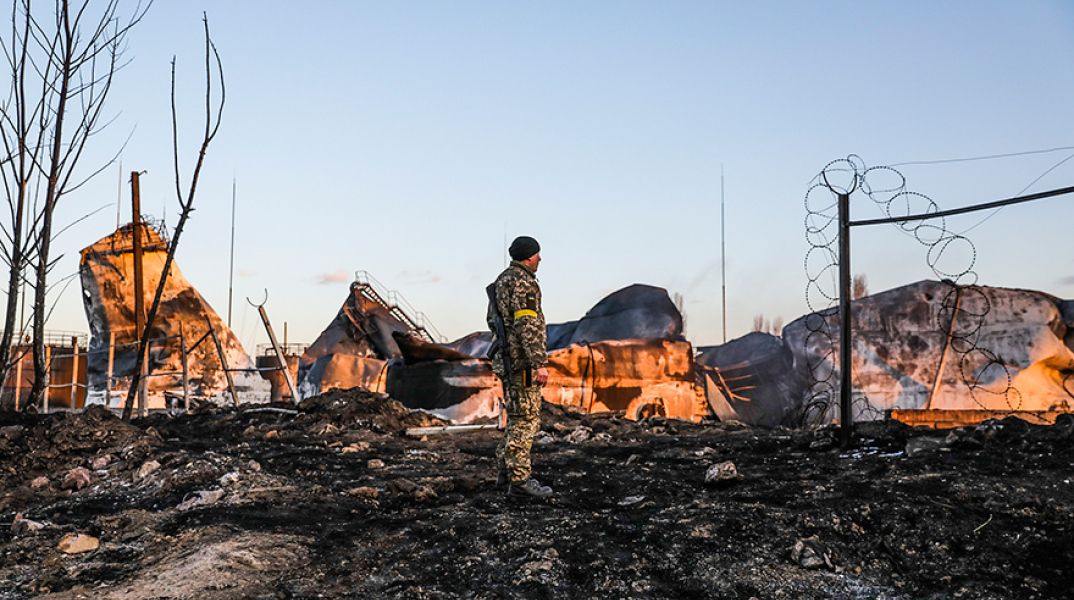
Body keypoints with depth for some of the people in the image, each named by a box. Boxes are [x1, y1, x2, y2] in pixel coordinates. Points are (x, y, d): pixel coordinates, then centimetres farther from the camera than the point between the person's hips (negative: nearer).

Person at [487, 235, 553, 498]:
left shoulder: (502, 280, 17)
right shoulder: (523, 282, -14)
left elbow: (494, 320, 24)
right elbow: (528, 326, -22)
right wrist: (540, 364, -24)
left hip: (505, 358, 10)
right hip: (521, 360, -10)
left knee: (518, 417, 17)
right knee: (525, 419, -6)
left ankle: (505, 471, 22)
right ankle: (519, 479, -3)